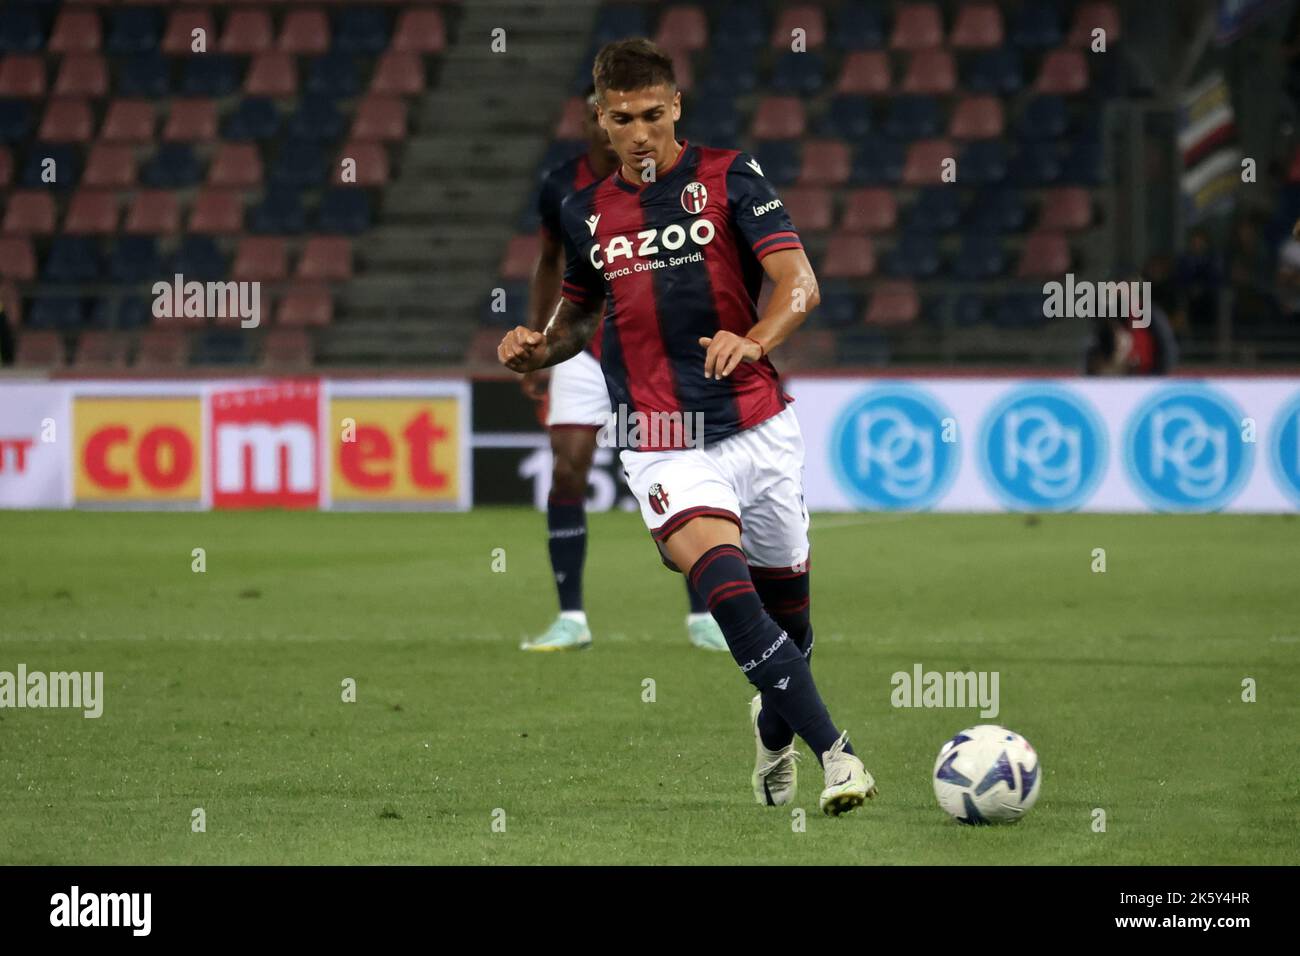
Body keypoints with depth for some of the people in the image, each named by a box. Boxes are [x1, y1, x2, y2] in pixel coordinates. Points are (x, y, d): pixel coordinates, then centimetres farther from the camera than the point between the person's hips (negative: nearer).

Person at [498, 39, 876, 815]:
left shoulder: (729, 178, -1)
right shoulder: (586, 213, 9)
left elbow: (800, 285, -10)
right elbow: (579, 312, 24)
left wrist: (755, 341, -30)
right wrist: (538, 349, 1)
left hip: (759, 427, 0)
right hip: (661, 445, 0)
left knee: (785, 604, 10)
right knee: (726, 587, -24)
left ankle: (775, 729, 42)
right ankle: (835, 751, -27)